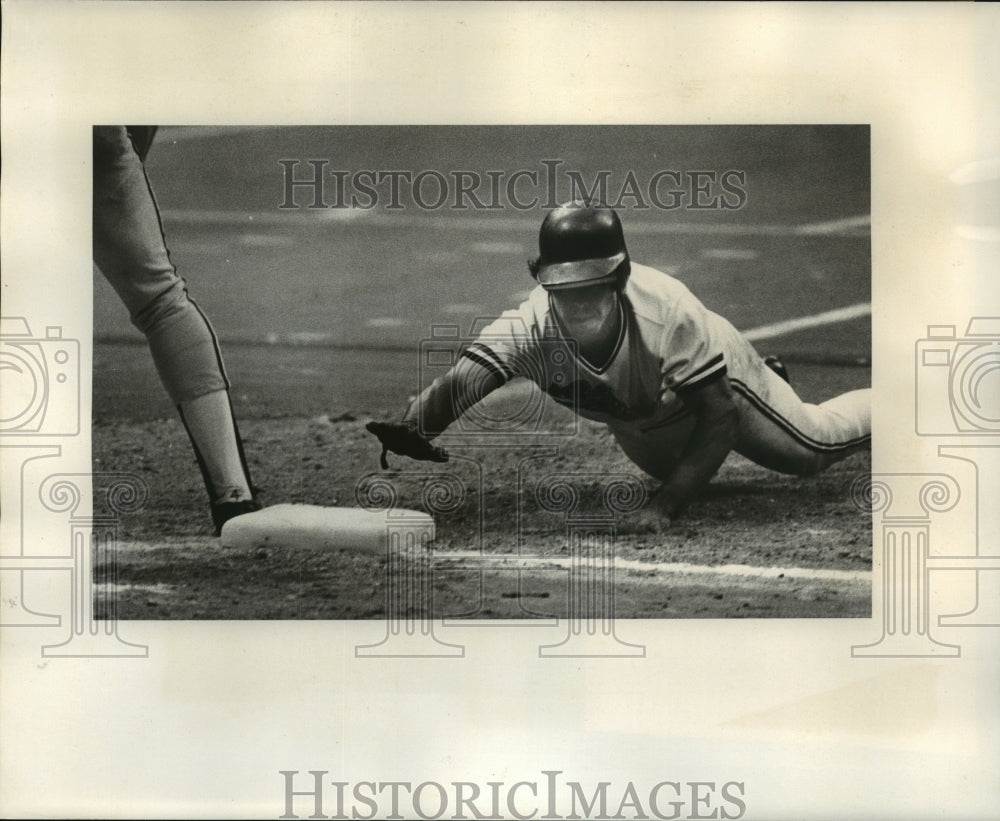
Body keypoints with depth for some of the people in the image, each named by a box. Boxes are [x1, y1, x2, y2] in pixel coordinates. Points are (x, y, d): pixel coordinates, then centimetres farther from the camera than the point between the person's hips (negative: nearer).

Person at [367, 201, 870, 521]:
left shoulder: (669, 312, -46)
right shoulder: (528, 327, -42)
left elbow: (720, 416, -39)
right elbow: (457, 384, -56)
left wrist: (668, 504, -50)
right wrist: (406, 434, -78)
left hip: (714, 376, -4)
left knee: (814, 445, 12)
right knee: (668, 469, 35)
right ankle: (768, 379, 58)